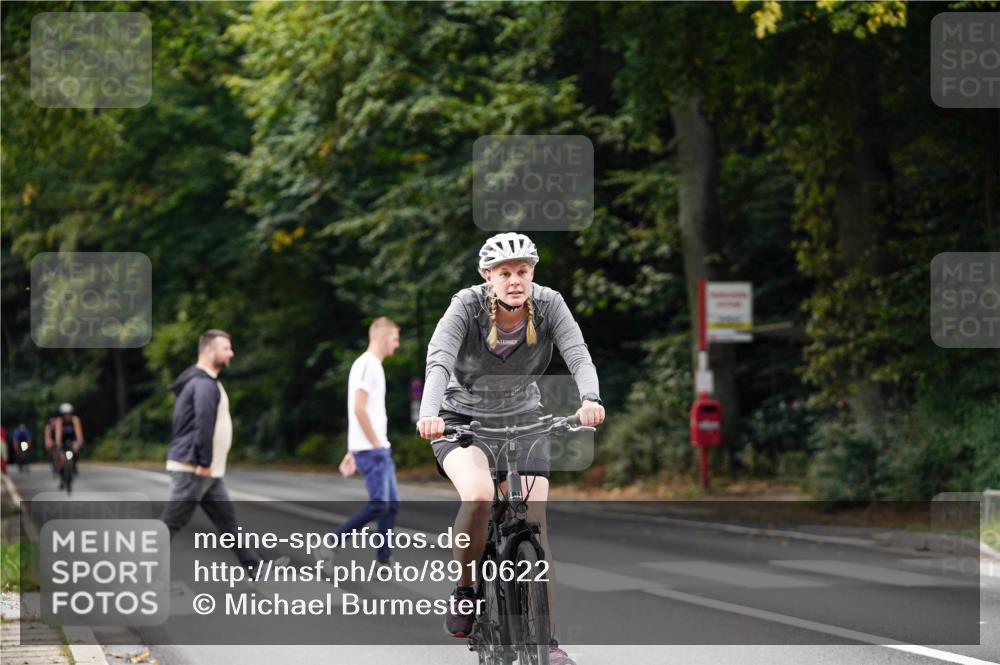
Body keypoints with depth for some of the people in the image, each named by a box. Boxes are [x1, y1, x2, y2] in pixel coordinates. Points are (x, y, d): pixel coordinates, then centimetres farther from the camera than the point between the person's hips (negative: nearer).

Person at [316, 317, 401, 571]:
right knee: (378, 505, -11)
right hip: (371, 449, -10)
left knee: (392, 504, 9)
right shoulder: (367, 365, -13)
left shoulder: (372, 366, 18)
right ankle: (330, 546, -7)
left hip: (379, 449, 10)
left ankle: (384, 562, 10)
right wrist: (376, 445, -18)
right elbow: (359, 409, -21)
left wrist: (352, 452, 20)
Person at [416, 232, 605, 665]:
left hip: (522, 418, 2)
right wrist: (429, 413, -53)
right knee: (479, 495, -31)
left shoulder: (549, 305, -15)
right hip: (463, 417, -2)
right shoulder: (467, 305, -21)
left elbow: (579, 357, -26)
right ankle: (464, 590, -6)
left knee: (533, 520, -9)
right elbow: (438, 361, -34)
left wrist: (590, 400, -48)